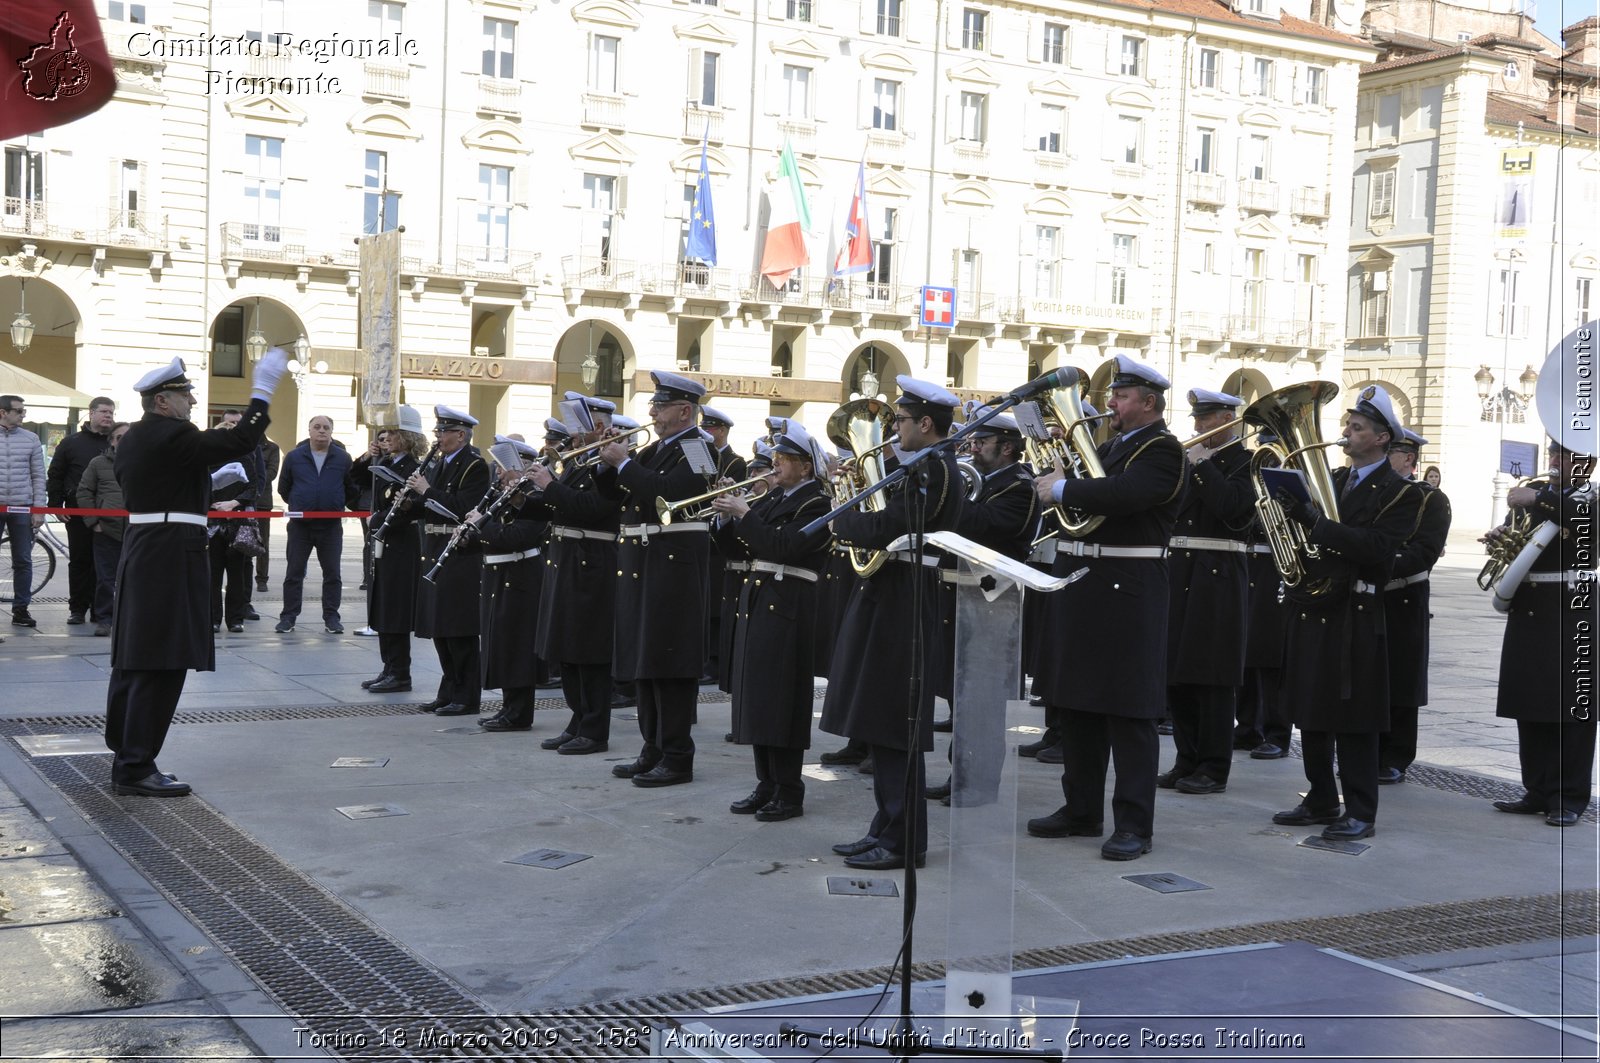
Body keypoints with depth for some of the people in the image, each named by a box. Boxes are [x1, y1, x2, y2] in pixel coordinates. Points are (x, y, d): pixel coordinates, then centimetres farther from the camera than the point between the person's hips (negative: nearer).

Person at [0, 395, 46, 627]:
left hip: (22, 508, 1)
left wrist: (39, 510, 0)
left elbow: (38, 476, 6)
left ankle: (20, 609, 12)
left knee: (23, 561, 5)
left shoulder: (31, 439, 4)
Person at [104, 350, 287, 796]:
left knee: (134, 661, 14)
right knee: (162, 664, -7)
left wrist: (202, 506, 23)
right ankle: (136, 767, -5)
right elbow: (239, 442, -22)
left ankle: (126, 758, 22)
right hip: (172, 558, -10)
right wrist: (262, 391, -17)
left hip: (140, 553, 10)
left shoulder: (132, 439, 15)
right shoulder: (172, 436, -15)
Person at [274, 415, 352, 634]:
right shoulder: (294, 457, 2)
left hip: (331, 525, 0)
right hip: (299, 525, 0)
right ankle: (288, 617, 9)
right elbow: (283, 488, 11)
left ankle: (331, 617, 12)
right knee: (294, 572, 3)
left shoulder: (343, 458, 2)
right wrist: (298, 505, 12)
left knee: (332, 573, 4)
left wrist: (339, 506, 6)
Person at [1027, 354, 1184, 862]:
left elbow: (1122, 493, -27)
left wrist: (1061, 489, -18)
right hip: (1079, 586, 9)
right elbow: (1064, 487, 19)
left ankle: (1134, 824, 1)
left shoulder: (1161, 451, -9)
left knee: (1128, 710, -5)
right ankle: (1081, 810, 24)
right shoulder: (1108, 447, 18)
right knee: (1076, 703, 13)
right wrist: (1053, 471, 2)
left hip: (1127, 591, -9)